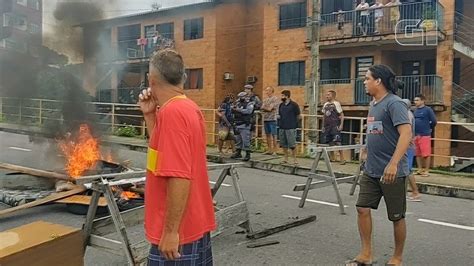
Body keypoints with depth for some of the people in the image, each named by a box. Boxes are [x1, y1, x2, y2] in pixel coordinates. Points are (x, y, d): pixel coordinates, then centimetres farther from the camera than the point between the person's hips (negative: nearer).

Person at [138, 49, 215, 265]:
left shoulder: (171, 112, -21)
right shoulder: (189, 108, 7)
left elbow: (180, 176, -26)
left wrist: (170, 231, -21)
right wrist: (150, 115, 8)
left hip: (179, 231, -9)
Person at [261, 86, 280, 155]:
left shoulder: (275, 99, -5)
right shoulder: (265, 99, 17)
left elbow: (270, 109, -11)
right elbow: (262, 109, 11)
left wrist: (264, 108, 3)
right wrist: (268, 109, -6)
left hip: (272, 119, -7)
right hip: (265, 119, 7)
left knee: (274, 135, -4)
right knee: (267, 135, 9)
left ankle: (274, 150, -2)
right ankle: (269, 150, 16)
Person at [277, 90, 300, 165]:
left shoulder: (294, 105, -7)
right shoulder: (281, 105, 12)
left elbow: (299, 116, -3)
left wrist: (292, 121, 1)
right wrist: (278, 116, 2)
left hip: (291, 128, -6)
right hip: (282, 127, 6)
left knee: (292, 144, -4)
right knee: (284, 144, 10)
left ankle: (294, 159, 5)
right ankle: (285, 159, 20)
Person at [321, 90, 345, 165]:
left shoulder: (336, 104, -5)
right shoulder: (325, 104, 13)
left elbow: (342, 115, -6)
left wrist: (341, 125, -13)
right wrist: (323, 126, 16)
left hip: (335, 126, -6)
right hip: (327, 126, 6)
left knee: (337, 142, -10)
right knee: (330, 143, 9)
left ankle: (342, 159, -6)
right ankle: (332, 158, 19)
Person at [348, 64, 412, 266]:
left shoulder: (394, 103, -15)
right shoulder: (373, 104, 11)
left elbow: (406, 134, -25)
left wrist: (393, 164, -33)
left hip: (392, 172, -8)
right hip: (371, 171, 8)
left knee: (396, 217, 8)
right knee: (363, 209, 4)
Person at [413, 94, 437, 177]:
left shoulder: (428, 110, -5)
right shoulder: (415, 110, 12)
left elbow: (434, 121, -5)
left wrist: (429, 129, 6)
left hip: (425, 135, -6)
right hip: (416, 135, 6)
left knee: (426, 154, -3)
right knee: (417, 154, 10)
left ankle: (426, 171, 3)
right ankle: (420, 169, 18)